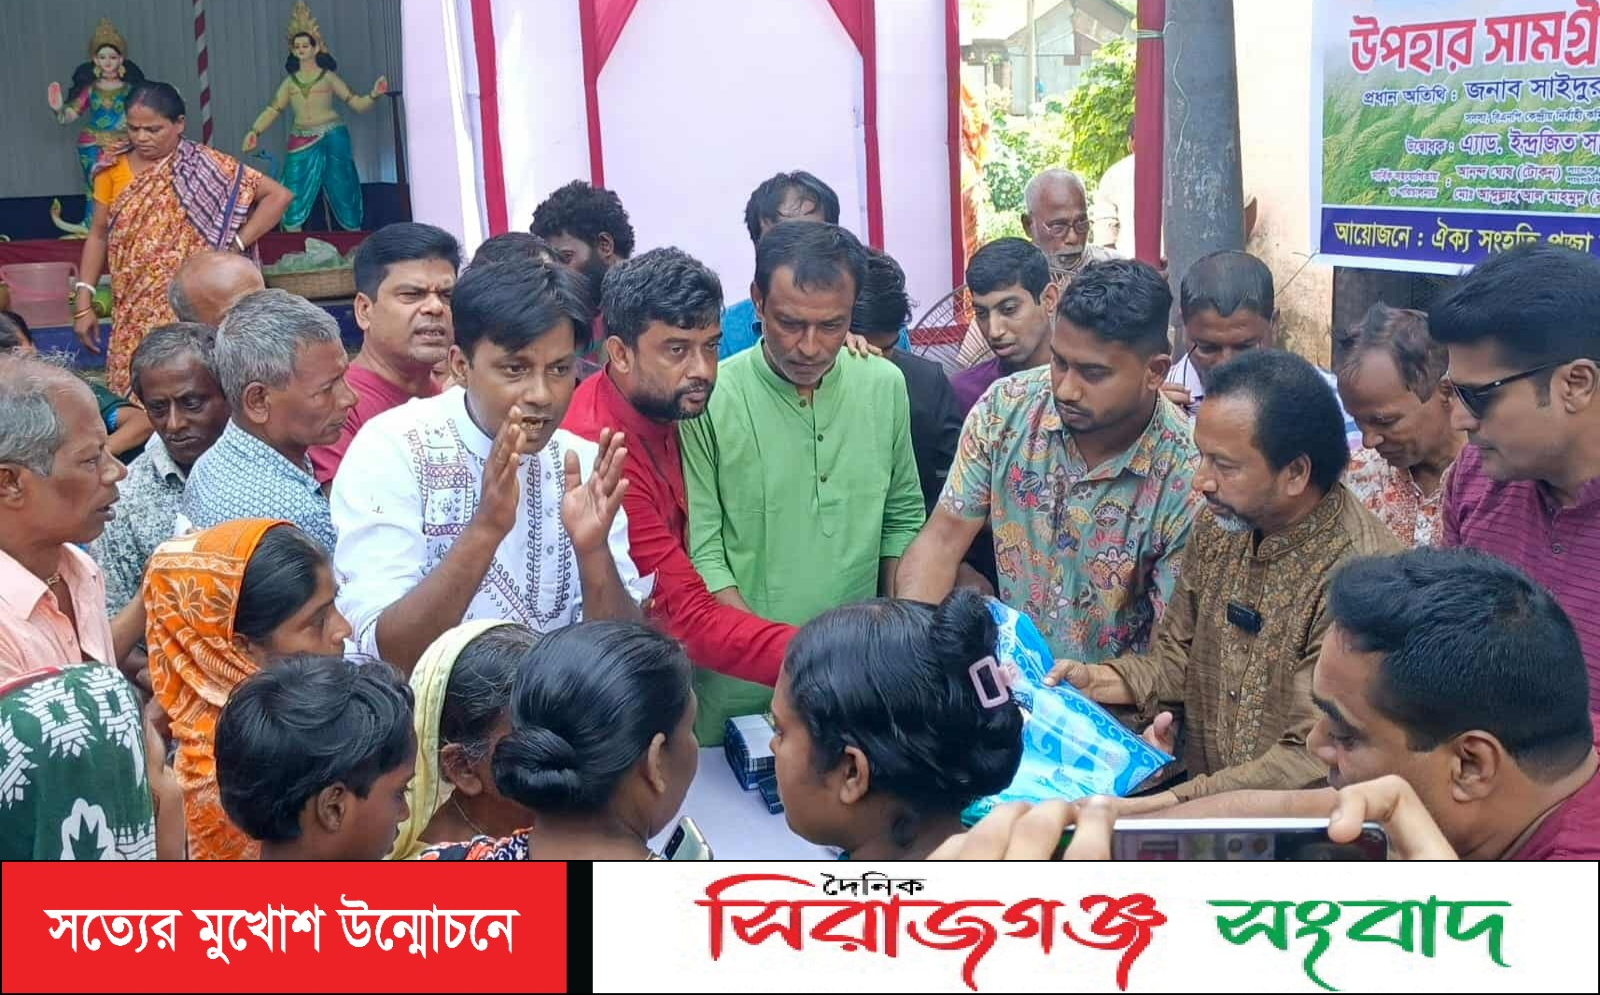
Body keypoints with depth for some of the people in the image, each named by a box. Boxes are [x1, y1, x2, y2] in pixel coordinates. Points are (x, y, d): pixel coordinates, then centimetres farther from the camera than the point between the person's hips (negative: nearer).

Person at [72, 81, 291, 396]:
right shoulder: (113, 167, 6)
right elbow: (99, 234, 10)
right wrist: (83, 301, 5)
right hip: (134, 313, 4)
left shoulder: (204, 166, -5)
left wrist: (235, 246, -10)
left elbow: (278, 195, -6)